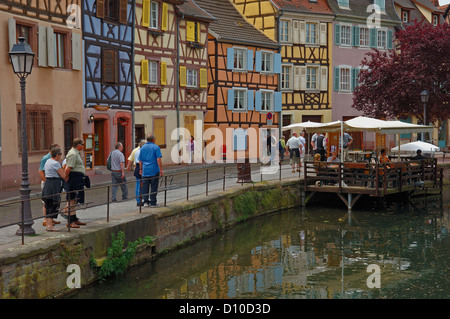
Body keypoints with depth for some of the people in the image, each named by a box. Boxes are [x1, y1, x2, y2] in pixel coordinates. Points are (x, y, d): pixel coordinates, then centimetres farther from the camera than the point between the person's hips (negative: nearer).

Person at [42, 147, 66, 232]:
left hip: (47, 183, 10)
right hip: (54, 185, -10)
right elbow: (63, 175, -14)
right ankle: (50, 225, -10)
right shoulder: (55, 163, -15)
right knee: (53, 205, -8)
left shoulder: (48, 161, 14)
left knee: (48, 205, 13)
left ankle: (48, 223, 18)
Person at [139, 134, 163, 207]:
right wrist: (161, 170, -9)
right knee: (154, 187, 2)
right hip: (154, 171, -4)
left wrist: (141, 169, 23)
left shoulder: (142, 148, 9)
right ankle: (152, 203, 3)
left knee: (145, 187, 9)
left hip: (145, 171, 4)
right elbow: (158, 160, -12)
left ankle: (145, 201, 6)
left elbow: (140, 160, 14)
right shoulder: (156, 147, -5)